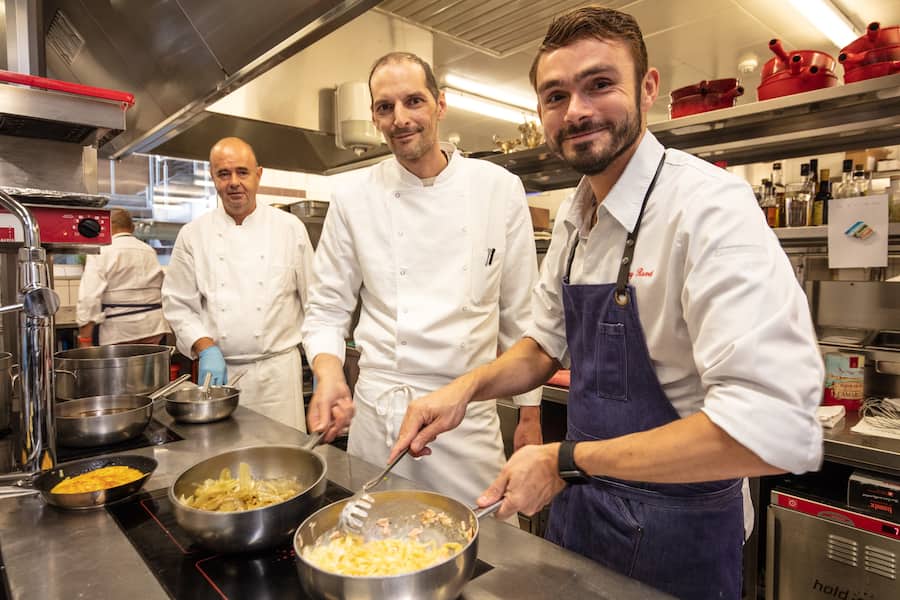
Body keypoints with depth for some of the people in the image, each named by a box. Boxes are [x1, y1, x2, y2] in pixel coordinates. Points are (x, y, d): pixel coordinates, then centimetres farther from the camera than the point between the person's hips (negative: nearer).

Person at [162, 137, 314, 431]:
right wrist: (207, 349, -8)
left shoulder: (290, 227, 1)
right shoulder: (193, 234, 4)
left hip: (278, 368, -1)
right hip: (219, 370, 2)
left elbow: (313, 300, 4)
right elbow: (178, 304, 6)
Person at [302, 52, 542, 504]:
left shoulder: (500, 188, -3)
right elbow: (327, 309, 3)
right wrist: (329, 373, -17)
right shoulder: (354, 196, -3)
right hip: (378, 412, 1)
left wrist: (530, 411, 6)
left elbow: (519, 312, 2)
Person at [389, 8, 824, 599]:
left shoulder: (707, 205, -24)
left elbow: (776, 428, -32)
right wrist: (467, 387, -9)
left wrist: (567, 461, -25)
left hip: (677, 529, -6)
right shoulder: (573, 218, 0)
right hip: (578, 503, 7)